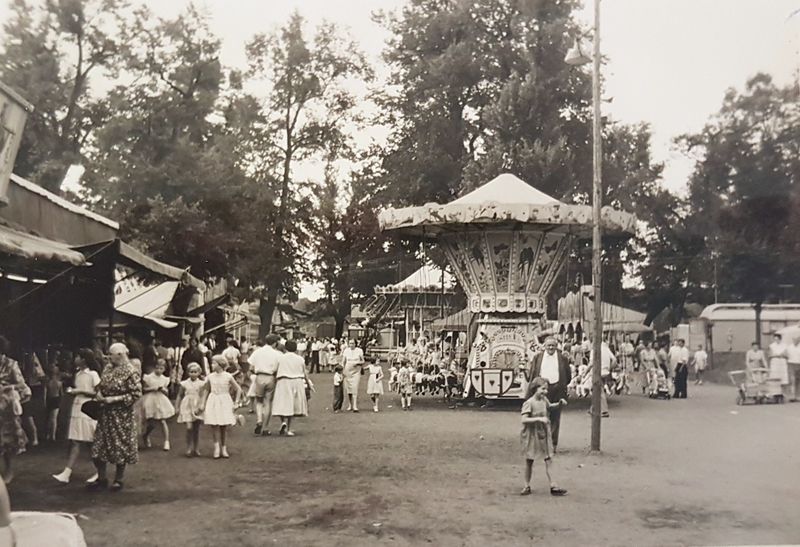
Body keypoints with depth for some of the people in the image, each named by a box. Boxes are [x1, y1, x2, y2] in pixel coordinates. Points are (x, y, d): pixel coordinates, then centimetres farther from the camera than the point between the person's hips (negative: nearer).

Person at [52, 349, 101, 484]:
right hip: (77, 409, 6)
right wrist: (71, 391, 3)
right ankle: (67, 473, -6)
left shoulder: (93, 374, -8)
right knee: (75, 442, 0)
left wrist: (81, 391, -15)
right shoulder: (77, 373, 12)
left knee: (94, 442, 3)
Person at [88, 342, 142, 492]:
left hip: (121, 417, -7)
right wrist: (99, 394, -3)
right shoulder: (108, 368, 6)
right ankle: (101, 479, 23)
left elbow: (136, 394, -18)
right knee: (99, 447, 8)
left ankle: (118, 480, 21)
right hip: (106, 414, 7)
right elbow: (100, 385, 19)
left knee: (120, 448, 5)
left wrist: (114, 399, -20)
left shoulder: (131, 372, -15)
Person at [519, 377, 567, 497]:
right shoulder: (529, 403, -19)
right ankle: (527, 486, 22)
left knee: (548, 460, 2)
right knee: (529, 462, 9)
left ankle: (553, 486, 6)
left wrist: (559, 404, 7)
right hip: (531, 435, -5)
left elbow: (549, 406, 25)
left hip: (544, 435, 5)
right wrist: (539, 419, -34)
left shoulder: (544, 400, 1)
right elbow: (524, 420, -26)